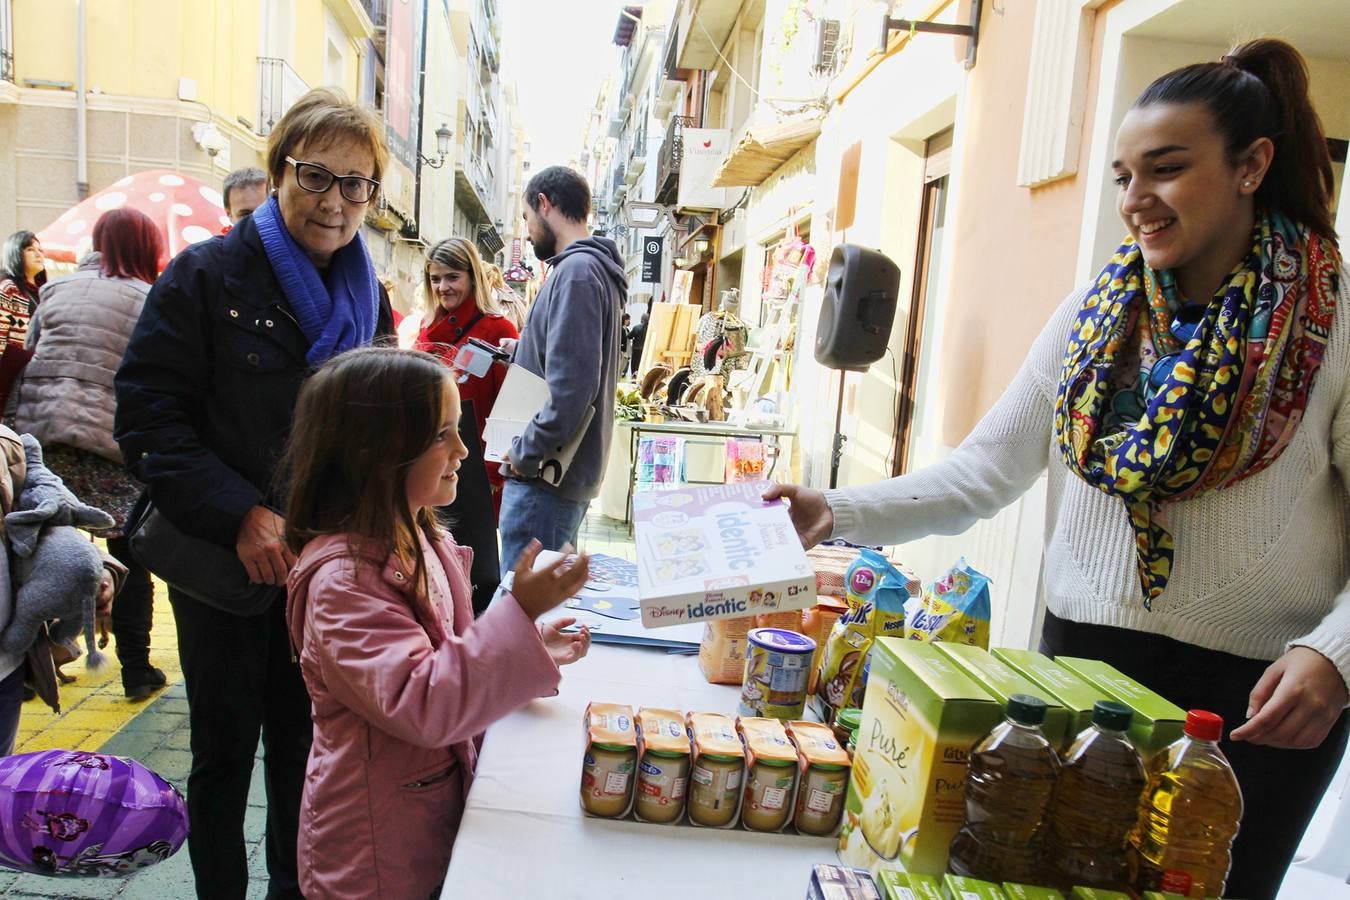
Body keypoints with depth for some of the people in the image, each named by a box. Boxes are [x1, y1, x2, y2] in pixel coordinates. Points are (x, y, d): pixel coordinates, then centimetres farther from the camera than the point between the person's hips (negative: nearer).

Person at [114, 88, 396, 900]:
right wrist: (240, 514, -23)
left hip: (322, 560, 4)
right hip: (223, 558, -4)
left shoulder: (368, 298, 5)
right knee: (226, 749, 11)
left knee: (303, 742, 17)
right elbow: (147, 415, -14)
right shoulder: (206, 276, -9)